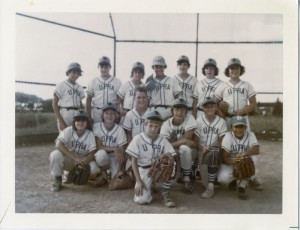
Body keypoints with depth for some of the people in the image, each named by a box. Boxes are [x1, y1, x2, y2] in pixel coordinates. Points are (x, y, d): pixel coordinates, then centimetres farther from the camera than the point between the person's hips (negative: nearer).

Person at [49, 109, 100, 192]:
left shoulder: (90, 134, -9)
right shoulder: (68, 130, -12)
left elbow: (92, 153, -14)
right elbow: (58, 145, -28)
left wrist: (84, 163, -36)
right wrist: (75, 158, -36)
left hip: (83, 160, 1)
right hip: (68, 159, -1)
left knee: (94, 168, -29)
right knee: (55, 154, -30)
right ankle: (58, 180, -7)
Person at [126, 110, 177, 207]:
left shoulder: (162, 140, -5)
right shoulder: (138, 139, -10)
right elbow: (134, 161, -8)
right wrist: (138, 181, -13)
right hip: (143, 170, -1)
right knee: (141, 200, -20)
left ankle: (165, 193, -9)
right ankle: (148, 185, 17)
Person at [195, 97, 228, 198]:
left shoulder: (221, 122, 3)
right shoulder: (199, 121, 1)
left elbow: (222, 139, -1)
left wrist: (215, 148, -22)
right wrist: (202, 148, -22)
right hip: (202, 150, 0)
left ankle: (210, 187, -24)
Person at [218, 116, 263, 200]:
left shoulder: (250, 135, -8)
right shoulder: (228, 136, -14)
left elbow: (256, 150, -26)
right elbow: (223, 157, -23)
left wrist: (244, 154, -46)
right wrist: (233, 161, -45)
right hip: (230, 163, -1)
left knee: (253, 158, -31)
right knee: (223, 177, -32)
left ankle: (242, 185, -15)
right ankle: (248, 180, 1)